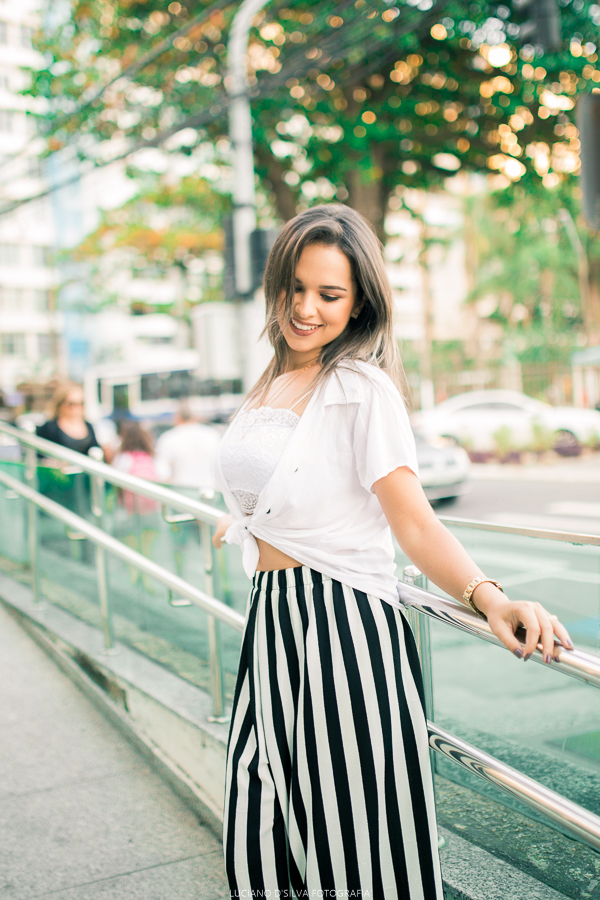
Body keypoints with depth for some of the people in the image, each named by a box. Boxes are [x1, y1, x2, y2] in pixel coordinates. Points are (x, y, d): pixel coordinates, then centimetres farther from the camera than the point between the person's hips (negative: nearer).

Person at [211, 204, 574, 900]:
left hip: (343, 625, -7)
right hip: (271, 616, 7)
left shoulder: (363, 387, -11)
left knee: (352, 843, 3)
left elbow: (416, 526, -17)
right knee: (259, 836, 12)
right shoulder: (273, 382, 11)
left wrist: (488, 596, -33)